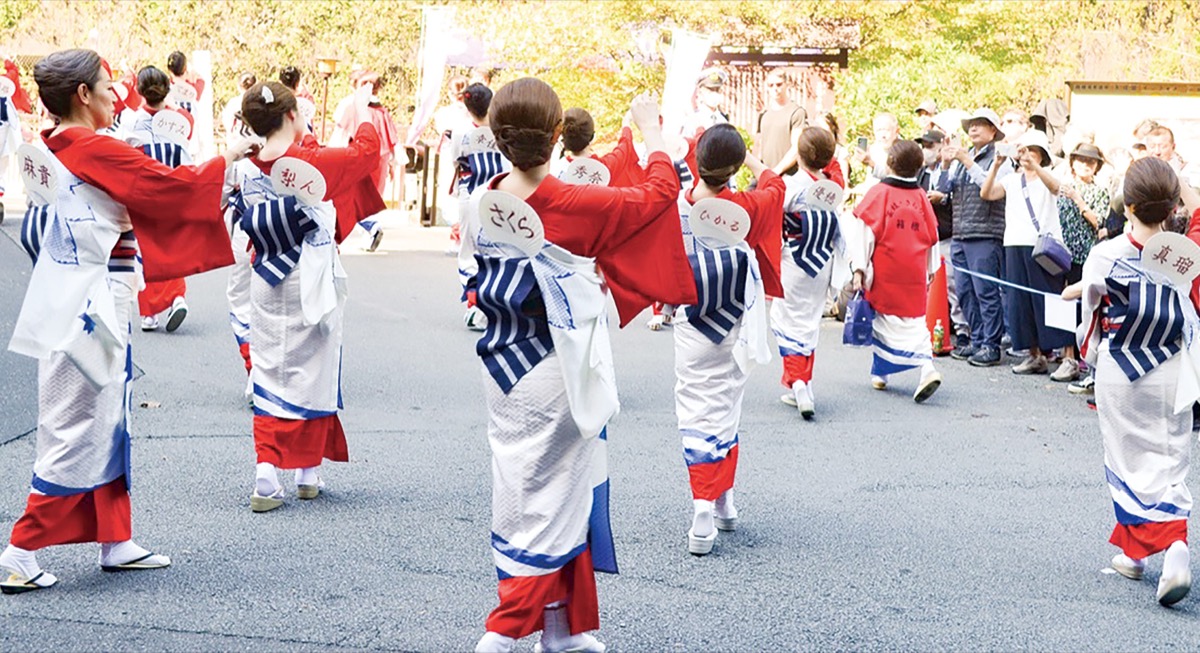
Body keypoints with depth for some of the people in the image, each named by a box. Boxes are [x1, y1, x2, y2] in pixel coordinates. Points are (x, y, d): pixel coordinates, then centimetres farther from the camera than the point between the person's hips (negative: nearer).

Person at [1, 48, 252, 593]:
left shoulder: (49, 150, 9)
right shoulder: (94, 150, -17)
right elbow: (167, 186, -14)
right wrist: (224, 159, 2)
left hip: (81, 307, 9)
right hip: (87, 309, -9)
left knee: (106, 423, 16)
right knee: (77, 432, -3)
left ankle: (115, 542, 26)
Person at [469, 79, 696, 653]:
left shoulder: (485, 201, -4)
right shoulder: (570, 206, -21)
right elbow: (658, 195, -10)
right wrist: (650, 126, 5)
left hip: (504, 367, 7)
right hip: (553, 376, -7)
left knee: (527, 492, 16)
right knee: (549, 502, 4)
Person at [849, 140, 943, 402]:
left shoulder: (878, 192, -6)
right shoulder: (921, 197, 4)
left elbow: (866, 233, -10)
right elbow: (932, 238, 11)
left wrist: (859, 269, -8)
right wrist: (930, 272, 23)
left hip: (884, 273, -2)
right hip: (915, 274, 2)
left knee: (883, 320, 11)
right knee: (915, 321, 6)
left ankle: (880, 373, 18)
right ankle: (927, 367, -15)